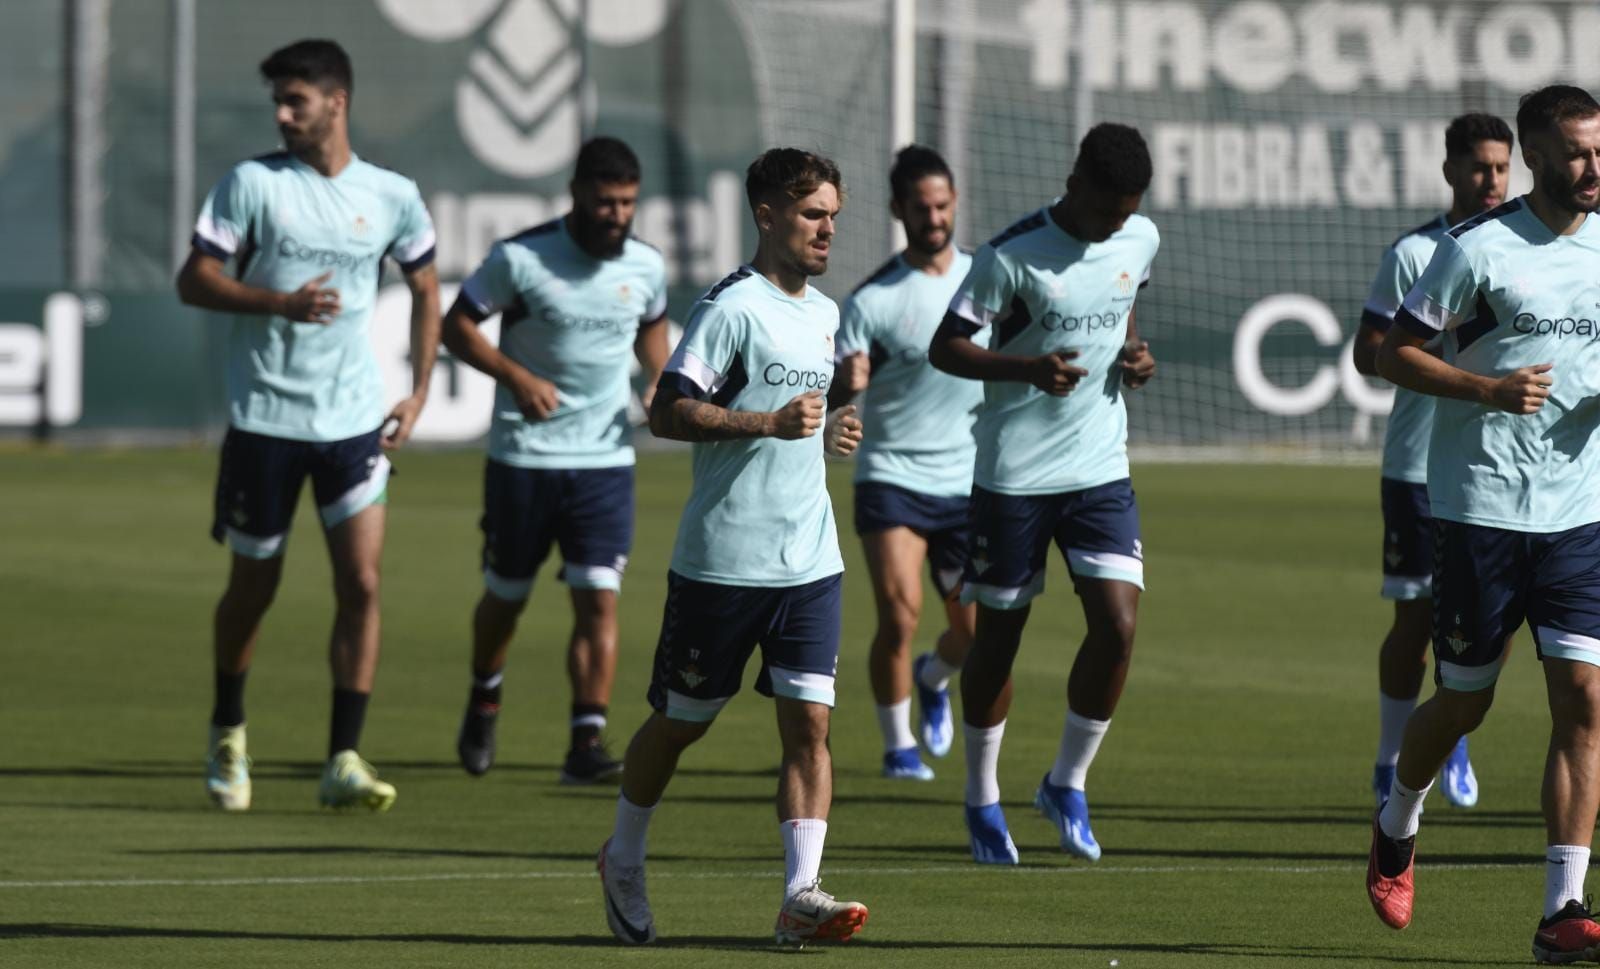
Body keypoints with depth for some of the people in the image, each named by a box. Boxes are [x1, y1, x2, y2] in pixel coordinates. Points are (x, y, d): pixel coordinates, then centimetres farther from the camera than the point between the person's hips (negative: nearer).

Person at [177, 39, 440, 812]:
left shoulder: (392, 196, 3)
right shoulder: (253, 183, -4)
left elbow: (424, 288, 18)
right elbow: (194, 282, -6)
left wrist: (419, 392, 10)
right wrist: (280, 302, -21)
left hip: (355, 421, 1)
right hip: (264, 419, -1)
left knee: (362, 582, -10)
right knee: (253, 586, 9)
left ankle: (343, 762, -6)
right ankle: (228, 732, 33)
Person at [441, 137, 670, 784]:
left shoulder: (646, 266, 2)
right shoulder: (521, 258, -11)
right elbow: (456, 325, -5)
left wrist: (659, 383, 3)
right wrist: (516, 376, -18)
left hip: (606, 460, 2)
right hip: (523, 457, -2)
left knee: (599, 600, -11)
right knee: (505, 596, 12)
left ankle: (587, 744, -12)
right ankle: (483, 703, 39)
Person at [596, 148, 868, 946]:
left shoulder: (824, 313, 15)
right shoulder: (731, 307, -11)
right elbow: (668, 413, -18)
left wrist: (823, 432, 12)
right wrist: (771, 422, -25)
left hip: (810, 563, 6)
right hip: (721, 559, -6)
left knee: (809, 722, -7)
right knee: (681, 721, 7)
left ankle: (801, 894, -11)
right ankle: (623, 862, 28)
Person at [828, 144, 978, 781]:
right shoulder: (873, 300, -9)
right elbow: (828, 393, -13)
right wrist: (843, 385, -35)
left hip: (968, 483, 4)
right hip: (893, 476, -4)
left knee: (973, 636, 5)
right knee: (899, 614, -18)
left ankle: (932, 678, 41)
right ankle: (897, 745, 2)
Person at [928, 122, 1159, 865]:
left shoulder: (1141, 240, 2)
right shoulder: (1013, 255, -15)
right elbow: (945, 348, -13)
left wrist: (1133, 353, 2)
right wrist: (1028, 369, -28)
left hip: (1101, 469, 4)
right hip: (1013, 474, -4)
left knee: (1118, 624, -9)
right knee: (998, 635, 6)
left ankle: (1067, 785, 9)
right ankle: (982, 800, 23)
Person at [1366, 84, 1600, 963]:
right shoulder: (1478, 247, -8)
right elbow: (1395, 353, -6)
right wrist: (1488, 387, -20)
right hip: (1482, 506, -4)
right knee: (1463, 701, 6)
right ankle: (1396, 829, 38)